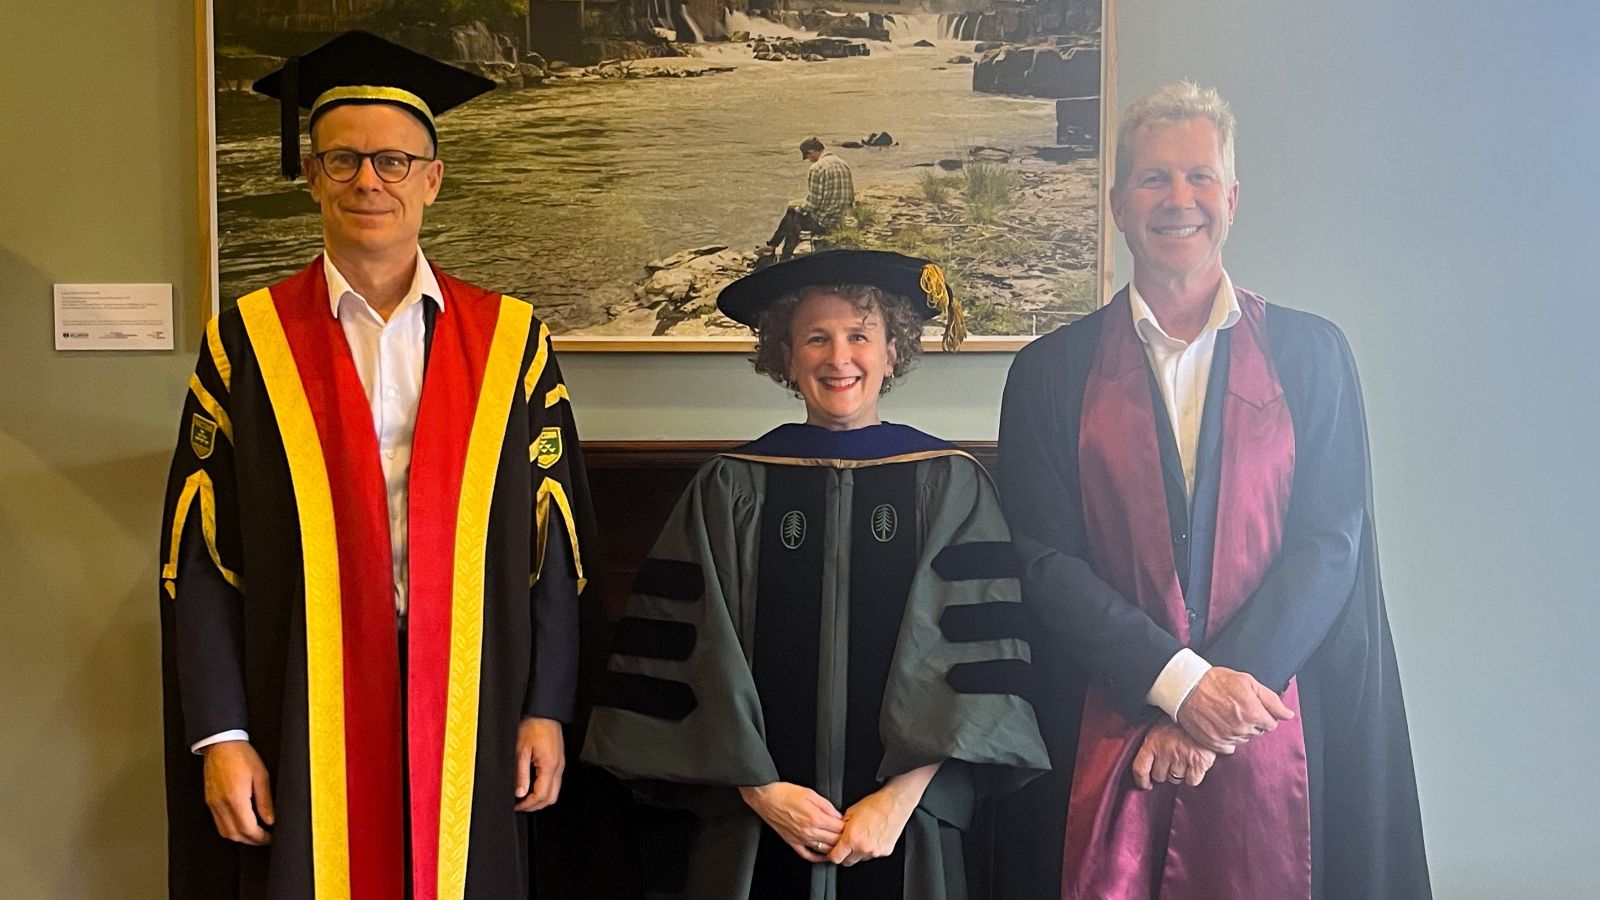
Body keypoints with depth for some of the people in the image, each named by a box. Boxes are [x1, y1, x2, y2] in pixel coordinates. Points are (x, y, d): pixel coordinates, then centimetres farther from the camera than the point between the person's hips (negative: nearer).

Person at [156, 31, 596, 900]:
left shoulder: (510, 340, 2)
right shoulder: (247, 341, 0)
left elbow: (552, 541, 2)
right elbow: (200, 558, -1)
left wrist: (545, 708, 0)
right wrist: (219, 734, -5)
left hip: (468, 708, 1)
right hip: (302, 712, 0)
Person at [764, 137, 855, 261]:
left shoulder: (817, 168, -19)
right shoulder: (843, 164, 6)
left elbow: (813, 203, -20)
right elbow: (850, 197, 10)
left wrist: (798, 207, 1)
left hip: (822, 223, -8)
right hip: (839, 220, 8)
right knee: (791, 210, 24)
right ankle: (772, 245, 34)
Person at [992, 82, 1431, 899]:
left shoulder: (1310, 353, 5)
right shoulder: (1051, 370, 3)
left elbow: (1330, 542, -2)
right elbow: (1042, 559, -4)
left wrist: (1221, 695, -12)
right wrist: (1180, 682, -14)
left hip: (1272, 735, 1)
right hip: (1099, 736, 0)